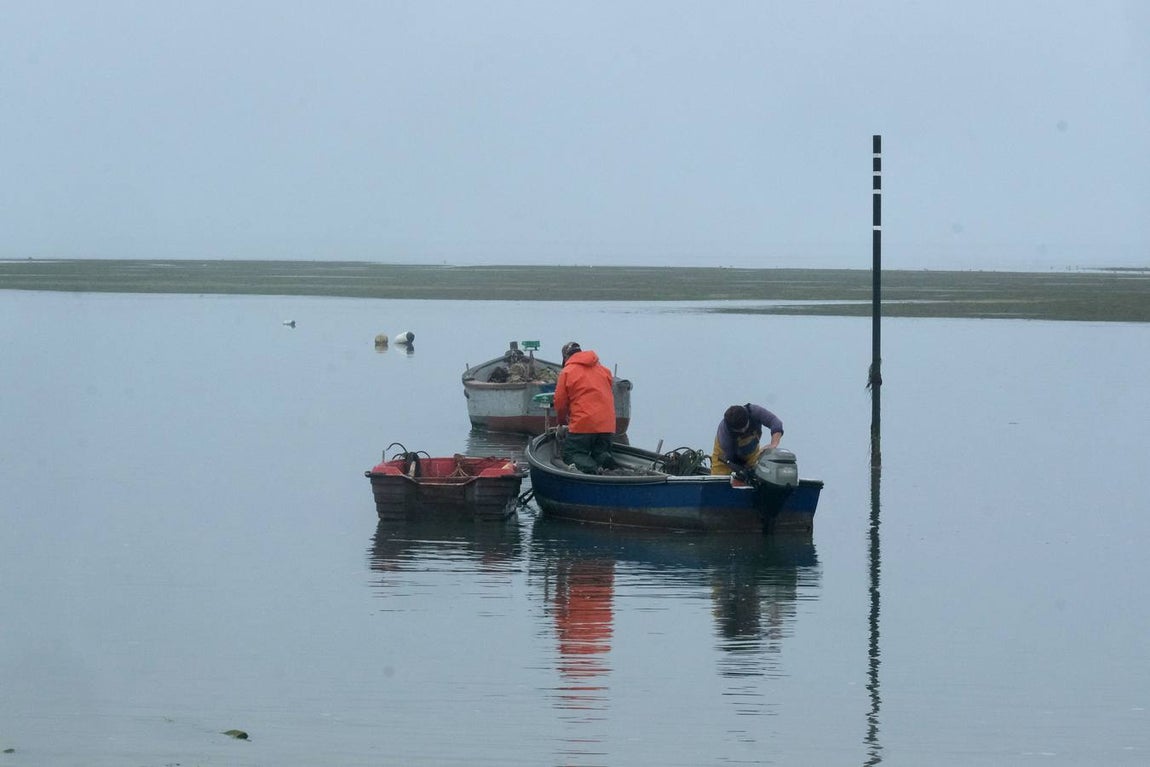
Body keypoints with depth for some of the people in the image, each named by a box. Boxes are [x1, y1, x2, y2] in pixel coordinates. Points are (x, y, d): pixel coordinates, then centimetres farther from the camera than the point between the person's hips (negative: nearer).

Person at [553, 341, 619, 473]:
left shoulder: (567, 372, 0)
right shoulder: (604, 370, 15)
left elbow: (560, 402, 3)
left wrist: (562, 421, 23)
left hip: (582, 424, -5)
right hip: (607, 425, 5)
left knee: (571, 454, 4)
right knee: (601, 453, 19)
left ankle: (589, 468, -29)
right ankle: (606, 462, -18)